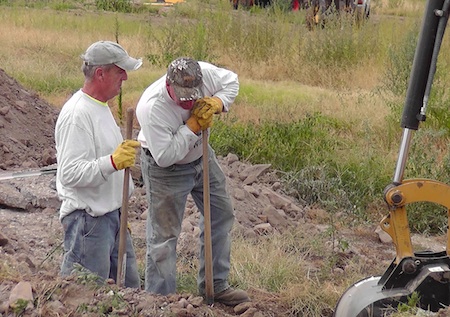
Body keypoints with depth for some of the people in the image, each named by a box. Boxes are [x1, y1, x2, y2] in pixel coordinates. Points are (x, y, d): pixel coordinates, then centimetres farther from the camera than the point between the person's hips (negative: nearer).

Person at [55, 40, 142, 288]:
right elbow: (71, 173, -26)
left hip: (112, 213, 10)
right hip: (88, 219, -10)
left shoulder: (100, 106, 12)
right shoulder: (77, 114, -20)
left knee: (129, 287, 18)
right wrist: (113, 162, -36)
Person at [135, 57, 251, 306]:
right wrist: (193, 126, -32)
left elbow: (231, 81, -3)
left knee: (221, 215, 15)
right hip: (166, 169, -7)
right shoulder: (152, 108, -36)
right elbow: (165, 156, -34)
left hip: (201, 156, 7)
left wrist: (216, 103, -23)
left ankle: (215, 285, 29)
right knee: (164, 234, -1)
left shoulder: (204, 73, -24)